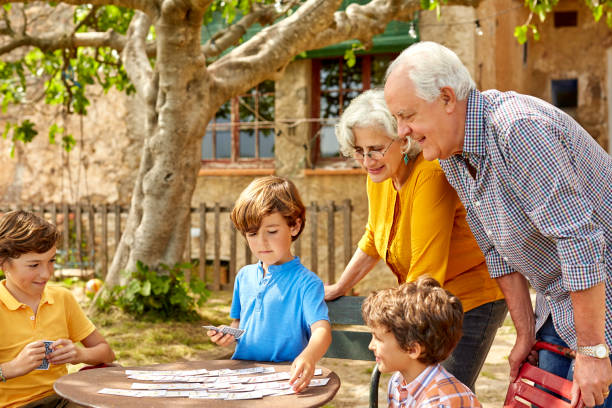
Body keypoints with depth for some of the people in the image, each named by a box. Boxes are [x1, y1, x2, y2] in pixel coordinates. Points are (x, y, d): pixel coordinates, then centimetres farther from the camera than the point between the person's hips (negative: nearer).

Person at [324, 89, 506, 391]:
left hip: (473, 298, -8)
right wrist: (339, 288, 18)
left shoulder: (430, 175, -27)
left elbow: (426, 273, -27)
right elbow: (374, 240, 17)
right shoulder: (380, 174, -1)